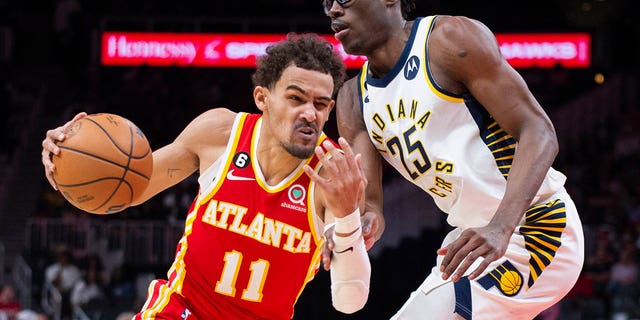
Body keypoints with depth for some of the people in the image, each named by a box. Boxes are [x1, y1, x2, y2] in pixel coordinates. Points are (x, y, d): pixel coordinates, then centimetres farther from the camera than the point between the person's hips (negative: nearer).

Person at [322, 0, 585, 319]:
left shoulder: (451, 38, -15)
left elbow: (538, 132, -21)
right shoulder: (352, 99, 7)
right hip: (474, 233, 9)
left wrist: (501, 228, -35)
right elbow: (368, 205, 0)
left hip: (535, 225, -9)